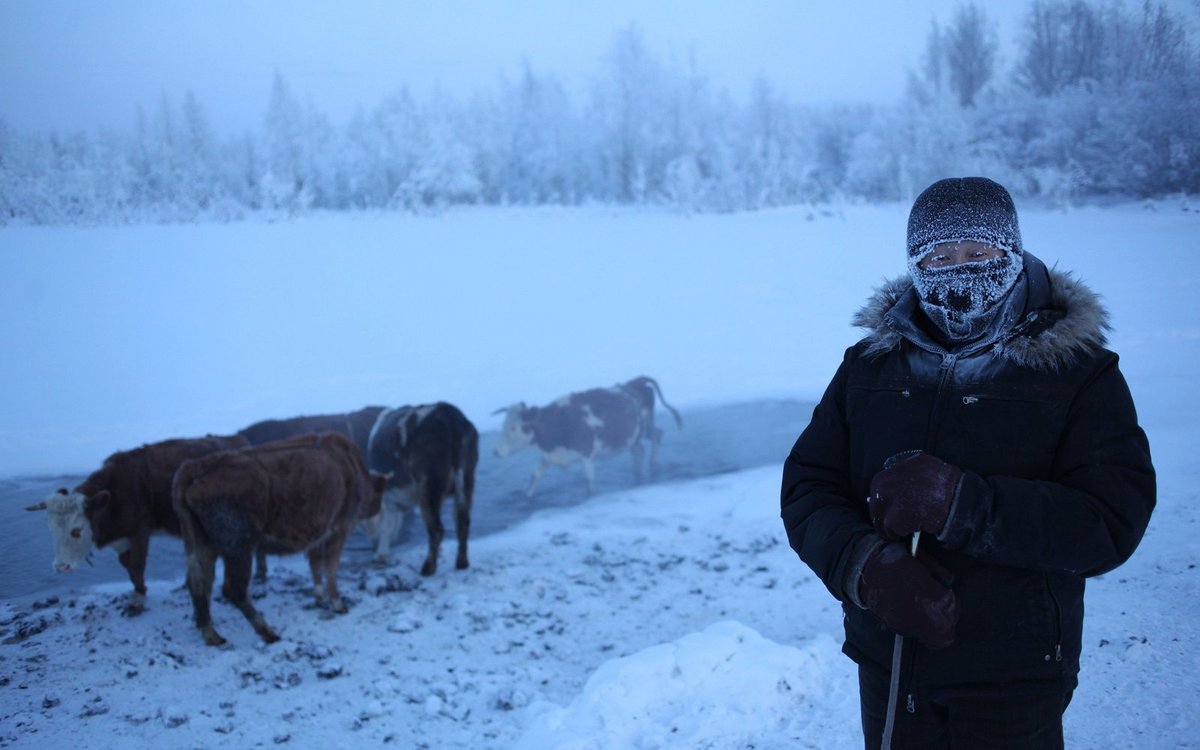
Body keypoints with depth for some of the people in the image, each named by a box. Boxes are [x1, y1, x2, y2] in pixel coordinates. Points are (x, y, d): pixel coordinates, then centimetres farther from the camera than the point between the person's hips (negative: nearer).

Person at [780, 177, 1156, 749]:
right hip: (887, 667, 3)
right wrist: (863, 562, -22)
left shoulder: (1077, 373, -5)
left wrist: (960, 504, -27)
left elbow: (1110, 523, -16)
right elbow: (806, 487, -2)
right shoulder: (869, 364, 4)